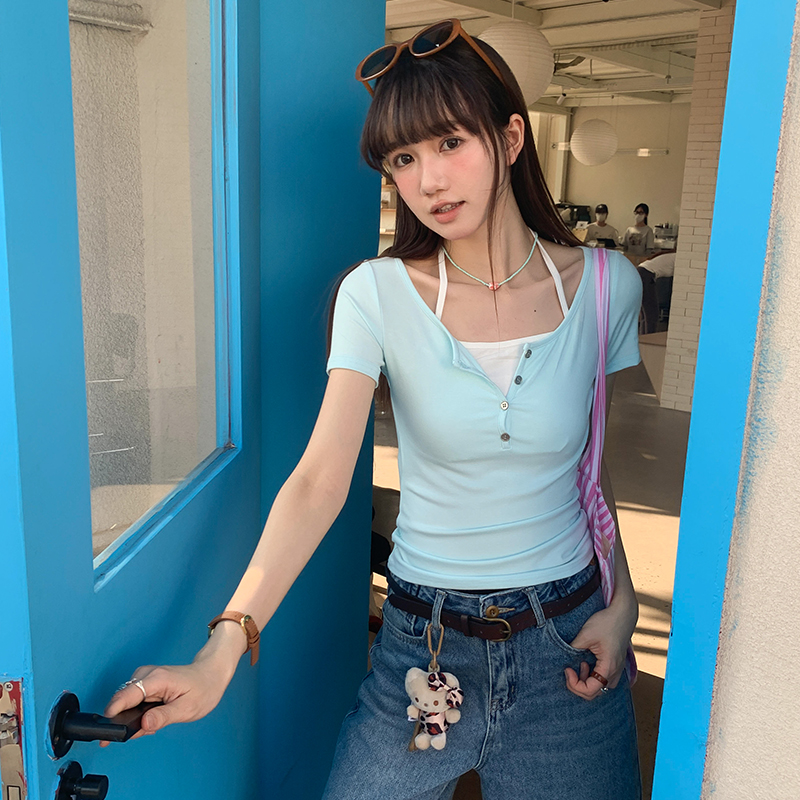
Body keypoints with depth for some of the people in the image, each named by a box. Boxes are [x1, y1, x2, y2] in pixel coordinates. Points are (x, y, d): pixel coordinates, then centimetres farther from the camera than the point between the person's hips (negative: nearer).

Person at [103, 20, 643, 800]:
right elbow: (319, 478, -20)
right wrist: (220, 653, -28)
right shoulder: (377, 294, -12)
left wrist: (621, 600, -2)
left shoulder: (605, 284, -5)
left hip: (566, 638, 2)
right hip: (423, 638, -1)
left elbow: (593, 460, 6)